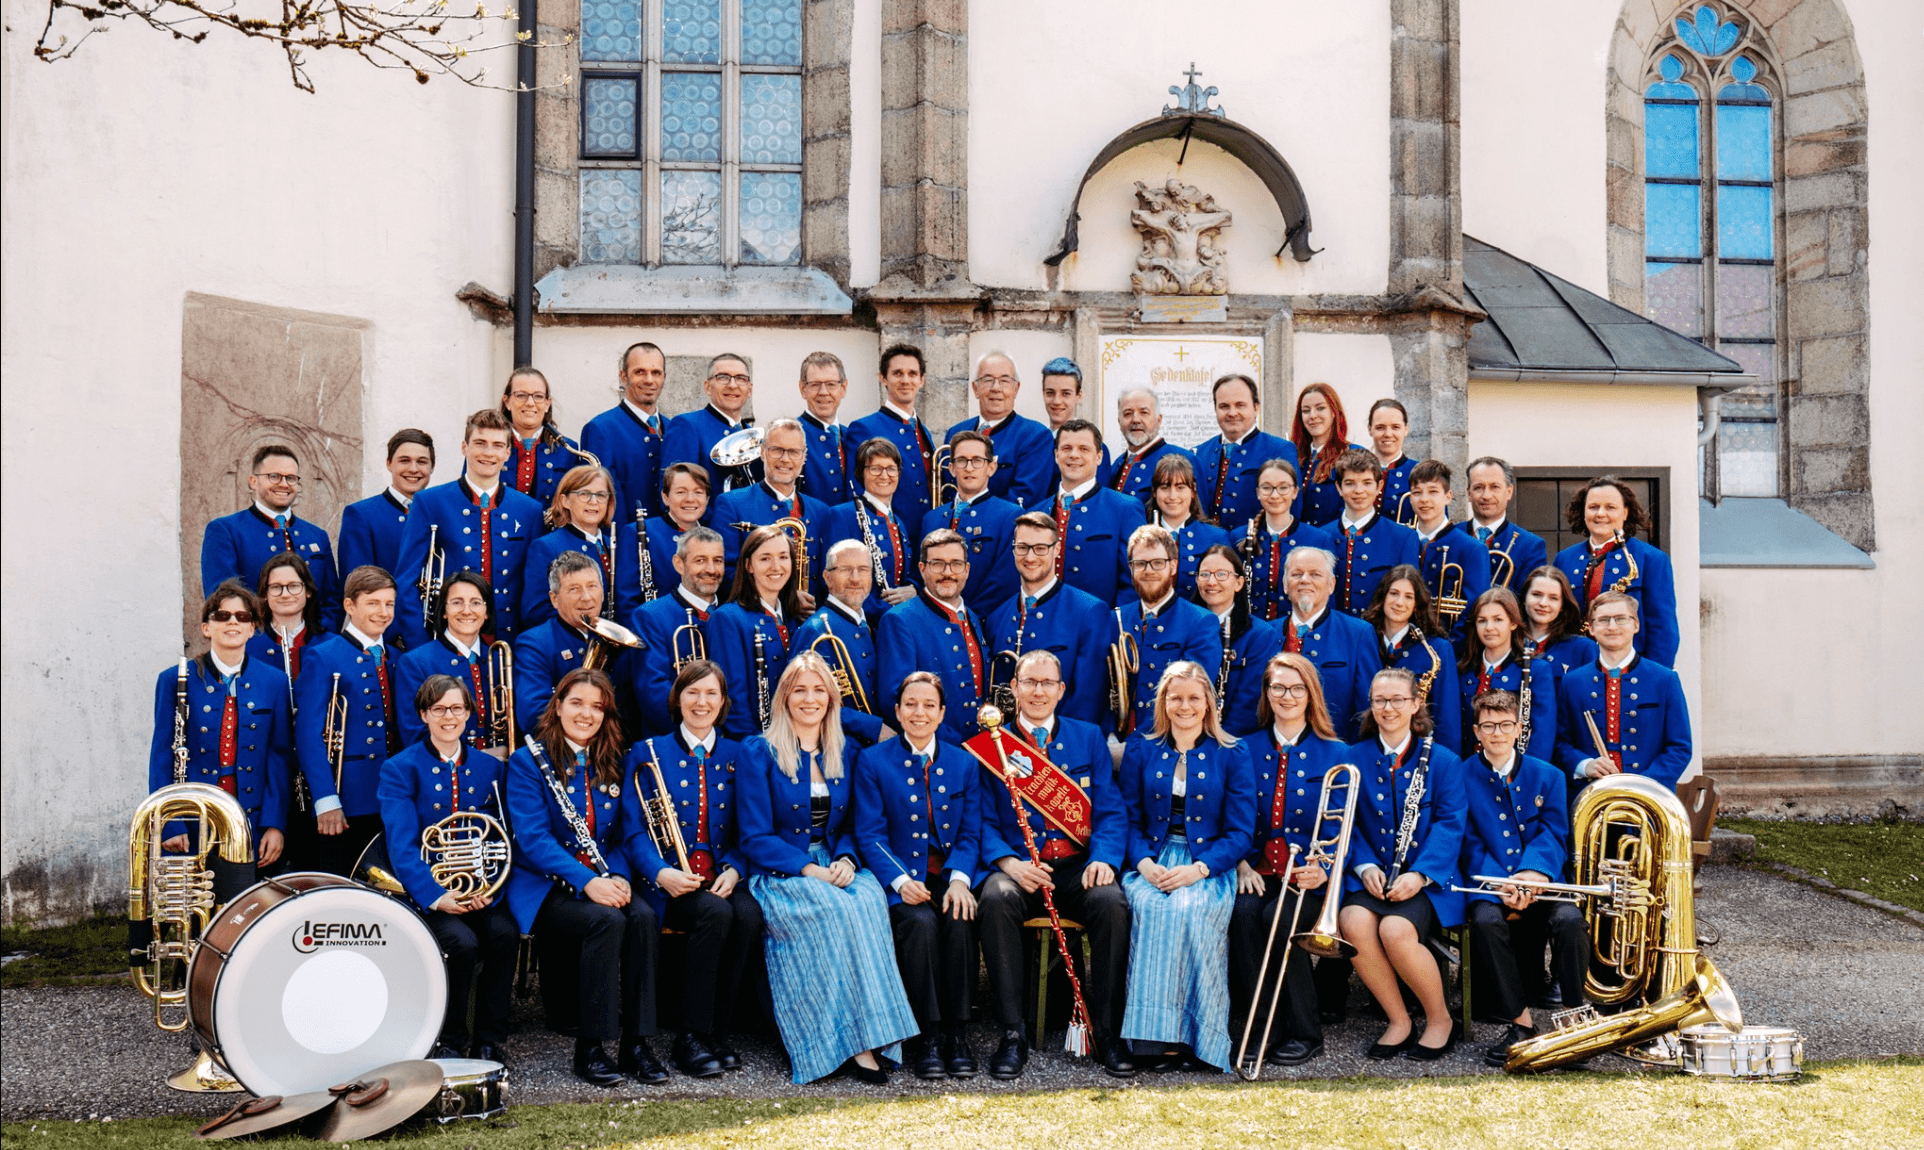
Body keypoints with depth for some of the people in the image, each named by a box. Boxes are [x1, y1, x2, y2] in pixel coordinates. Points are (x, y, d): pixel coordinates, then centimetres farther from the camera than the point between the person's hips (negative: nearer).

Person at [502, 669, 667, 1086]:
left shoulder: (614, 765, 13)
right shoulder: (528, 762, -1)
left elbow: (626, 833, 11)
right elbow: (533, 838, -12)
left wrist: (617, 875, -12)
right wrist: (587, 881, -25)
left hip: (604, 880, 4)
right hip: (547, 885, -4)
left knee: (644, 917, -27)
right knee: (607, 921, -32)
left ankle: (636, 1042, -20)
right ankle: (590, 1047, -21)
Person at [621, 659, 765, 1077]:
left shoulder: (736, 756, 14)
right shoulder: (647, 754, 6)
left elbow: (745, 831, 12)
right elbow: (634, 830, -1)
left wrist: (733, 870, -9)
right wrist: (661, 872, -19)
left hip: (721, 876, 3)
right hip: (671, 880, -3)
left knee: (749, 914, -30)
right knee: (715, 913, -33)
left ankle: (716, 1033, -15)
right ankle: (691, 1039, -22)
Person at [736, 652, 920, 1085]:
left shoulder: (845, 754, 14)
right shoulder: (758, 753, 0)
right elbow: (756, 838, -5)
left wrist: (846, 861, -7)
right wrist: (810, 870, -18)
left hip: (837, 870, 4)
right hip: (780, 877, -3)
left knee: (870, 899, -32)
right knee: (839, 909, -35)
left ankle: (866, 1040, -33)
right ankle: (858, 1044, -32)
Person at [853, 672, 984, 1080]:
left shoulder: (964, 763, 12)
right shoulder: (873, 761, 4)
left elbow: (970, 832, 8)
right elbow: (870, 835, -2)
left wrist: (959, 879, -13)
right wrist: (900, 880, -19)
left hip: (950, 874, 2)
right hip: (899, 876, -2)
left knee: (960, 920, -30)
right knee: (920, 921, -33)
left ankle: (957, 1033, -20)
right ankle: (927, 1036, -22)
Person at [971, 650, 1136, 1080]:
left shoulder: (1089, 738, 15)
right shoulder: (991, 745, 10)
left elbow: (1111, 811, 7)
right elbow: (985, 821, 3)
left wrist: (1103, 858, -13)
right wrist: (1009, 863, -17)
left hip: (1077, 867, 1)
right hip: (1018, 866, -1)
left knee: (1112, 902, -31)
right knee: (995, 899, -34)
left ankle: (1108, 1033, -17)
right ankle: (1013, 1035, -24)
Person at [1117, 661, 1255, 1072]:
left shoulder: (1232, 755, 6)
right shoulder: (1140, 749, 11)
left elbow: (1241, 832, 1)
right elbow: (1130, 820, 10)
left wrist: (1199, 868, -16)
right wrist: (1143, 861, -11)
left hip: (1209, 865, -1)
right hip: (1153, 860, 1)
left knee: (1190, 907, -35)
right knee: (1151, 907, -33)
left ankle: (1192, 1033, -29)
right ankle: (1157, 1033, -32)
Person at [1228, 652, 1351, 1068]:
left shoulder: (1335, 754, 6)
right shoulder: (1247, 749, 13)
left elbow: (1338, 828, 0)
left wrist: (1322, 871, -20)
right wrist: (1243, 866, -9)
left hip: (1308, 876, -2)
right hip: (1259, 872, 2)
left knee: (1280, 916, -31)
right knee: (1243, 912, -30)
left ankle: (1304, 1032, -17)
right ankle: (1261, 1026, -21)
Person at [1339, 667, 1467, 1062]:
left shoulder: (1443, 761, 6)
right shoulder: (1355, 759, 12)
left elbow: (1450, 825, -3)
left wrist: (1419, 874, -18)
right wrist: (1365, 866, -12)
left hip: (1426, 877, -2)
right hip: (1372, 876, 2)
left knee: (1396, 929, -32)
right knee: (1353, 922, -30)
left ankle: (1440, 1020, -7)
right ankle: (1399, 1021, -11)